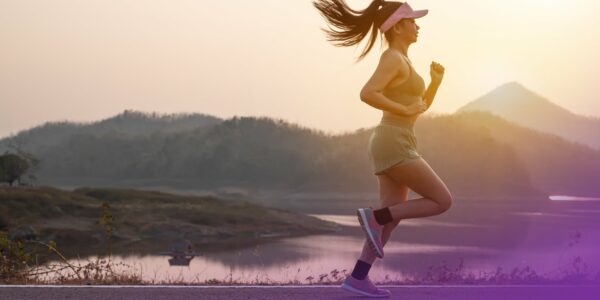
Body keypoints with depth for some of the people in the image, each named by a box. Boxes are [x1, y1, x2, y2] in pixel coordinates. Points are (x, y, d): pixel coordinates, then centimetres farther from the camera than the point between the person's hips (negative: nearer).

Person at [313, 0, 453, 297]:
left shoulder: (399, 61, 19)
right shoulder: (393, 58, -12)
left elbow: (421, 105, 24)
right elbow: (366, 94, -26)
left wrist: (436, 80, 8)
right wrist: (404, 111, -17)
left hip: (392, 146, 10)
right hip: (394, 146, -10)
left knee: (393, 218, 7)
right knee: (443, 202, -5)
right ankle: (374, 215, -5)